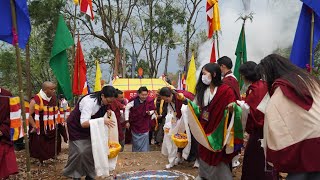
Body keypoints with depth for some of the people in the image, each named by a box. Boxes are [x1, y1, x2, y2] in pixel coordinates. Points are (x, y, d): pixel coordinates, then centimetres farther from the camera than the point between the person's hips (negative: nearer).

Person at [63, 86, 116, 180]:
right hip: (77, 126, -6)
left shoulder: (103, 101, -12)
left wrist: (106, 113, -16)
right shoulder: (89, 102, -35)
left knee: (91, 150, 3)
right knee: (79, 152, -7)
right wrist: (102, 121, -46)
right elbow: (84, 123, -38)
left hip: (89, 127, 7)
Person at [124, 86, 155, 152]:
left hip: (145, 126, 0)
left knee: (144, 144, 6)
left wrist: (149, 112, -22)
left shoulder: (150, 101, -15)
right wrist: (127, 121, -9)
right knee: (136, 143, 15)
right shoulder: (134, 101, -21)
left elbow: (153, 110, 2)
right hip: (135, 124, 0)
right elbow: (127, 108, -10)